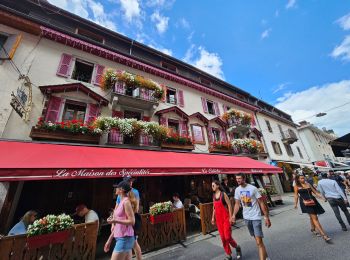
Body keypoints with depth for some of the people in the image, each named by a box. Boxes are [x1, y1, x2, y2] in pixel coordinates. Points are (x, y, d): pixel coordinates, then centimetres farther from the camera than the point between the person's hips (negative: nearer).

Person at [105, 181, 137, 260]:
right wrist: (109, 240, 17)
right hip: (120, 238, 8)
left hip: (125, 238, -8)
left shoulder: (126, 201, -16)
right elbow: (117, 225, 14)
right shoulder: (121, 202, 9)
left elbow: (132, 221, -19)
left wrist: (115, 221, -21)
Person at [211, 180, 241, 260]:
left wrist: (230, 217, -13)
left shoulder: (223, 194, -14)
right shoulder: (214, 196, 4)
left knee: (227, 237, -3)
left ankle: (237, 247, 27)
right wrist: (213, 217, 12)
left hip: (226, 218, -6)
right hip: (218, 219, 6)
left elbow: (229, 205, -11)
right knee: (223, 237, 10)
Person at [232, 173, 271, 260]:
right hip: (246, 217, 5)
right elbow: (237, 204, 3)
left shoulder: (253, 188, -18)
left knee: (259, 242, -7)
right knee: (257, 239, 21)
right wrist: (234, 215, -6)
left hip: (256, 217, -5)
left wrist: (267, 217, -11)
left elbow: (261, 203, -11)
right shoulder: (237, 190, -4)